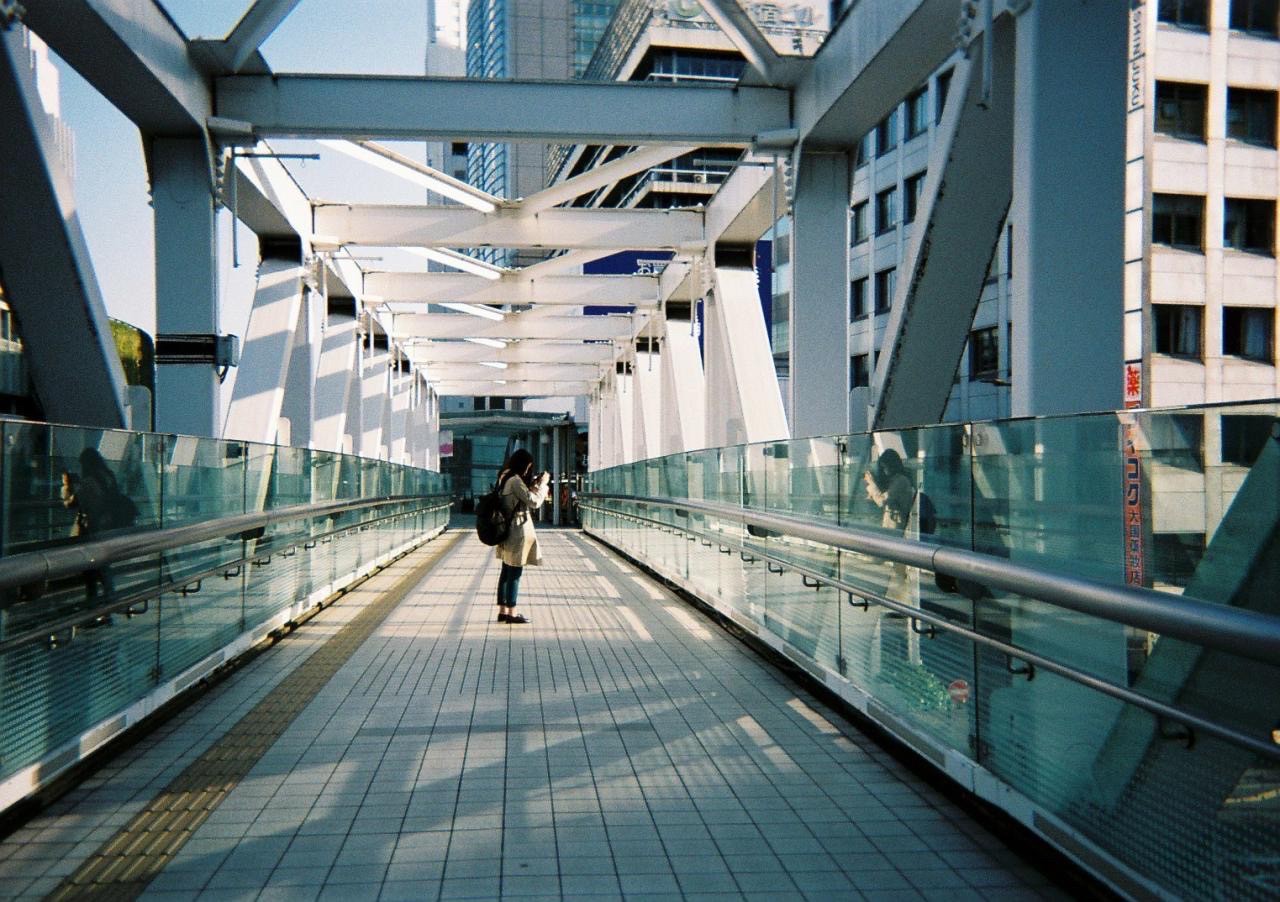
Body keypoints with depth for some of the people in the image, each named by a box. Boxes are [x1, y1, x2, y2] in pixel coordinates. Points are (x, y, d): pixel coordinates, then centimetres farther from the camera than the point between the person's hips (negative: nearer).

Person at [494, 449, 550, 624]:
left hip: (508, 531, 10)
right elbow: (534, 502, -17)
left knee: (506, 572, 13)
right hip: (518, 531, -10)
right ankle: (511, 613, 2)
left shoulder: (504, 478, 12)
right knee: (515, 573, -3)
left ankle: (502, 611, 17)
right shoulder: (515, 480, -18)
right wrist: (543, 483, -5)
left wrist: (535, 485, 10)